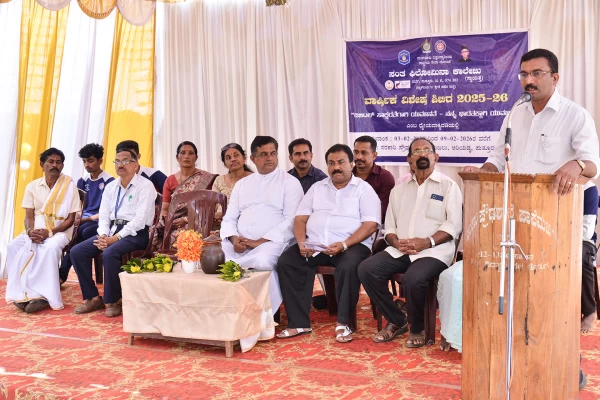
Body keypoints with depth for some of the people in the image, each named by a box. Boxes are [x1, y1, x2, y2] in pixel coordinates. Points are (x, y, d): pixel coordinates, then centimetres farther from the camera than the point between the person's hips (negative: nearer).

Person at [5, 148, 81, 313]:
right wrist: (30, 231, -20)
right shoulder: (32, 186, 6)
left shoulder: (69, 185, -4)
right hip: (36, 230, 4)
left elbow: (71, 219, -6)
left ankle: (43, 295, -33)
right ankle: (23, 292, -24)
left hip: (60, 230, -3)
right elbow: (29, 216, 3)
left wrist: (50, 232, -21)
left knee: (51, 248, -37)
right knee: (14, 246, -26)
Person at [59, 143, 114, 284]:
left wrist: (89, 218, -17)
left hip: (99, 222, -5)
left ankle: (62, 275, -25)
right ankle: (61, 275, -26)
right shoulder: (83, 181, 14)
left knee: (81, 232, -33)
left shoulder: (109, 182, -5)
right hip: (84, 221, 5)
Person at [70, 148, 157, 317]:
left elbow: (140, 219, -16)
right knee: (77, 251, -9)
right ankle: (92, 298, 0)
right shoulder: (110, 187, 15)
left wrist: (116, 238, -20)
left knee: (109, 253, -34)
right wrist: (103, 235, -9)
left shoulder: (145, 186, -7)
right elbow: (104, 215, 12)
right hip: (112, 230, 7)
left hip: (135, 233, -7)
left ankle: (113, 301, -14)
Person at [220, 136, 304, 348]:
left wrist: (261, 241, -15)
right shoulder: (242, 184, 21)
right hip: (238, 243, 5)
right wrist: (234, 238, -7)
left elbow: (291, 220, -6)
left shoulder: (289, 182, 5)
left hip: (271, 242, -4)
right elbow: (229, 218, 16)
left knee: (262, 261, -38)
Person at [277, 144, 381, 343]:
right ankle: (299, 322, -16)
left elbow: (370, 224, -7)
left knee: (349, 266, -36)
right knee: (286, 261, -20)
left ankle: (344, 323, -19)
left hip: (351, 245, -4)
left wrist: (344, 244, -20)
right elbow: (300, 218, 12)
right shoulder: (317, 187, 19)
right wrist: (301, 242, -8)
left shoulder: (364, 189, 5)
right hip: (313, 245, 4)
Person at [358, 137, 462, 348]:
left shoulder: (448, 185, 5)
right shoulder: (399, 188, 20)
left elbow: (454, 225, -5)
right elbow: (389, 226, 17)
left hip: (433, 251, -5)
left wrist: (427, 242, -18)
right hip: (400, 251, 5)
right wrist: (396, 242, -6)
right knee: (366, 269, -19)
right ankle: (396, 321, -3)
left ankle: (418, 329, -5)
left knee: (413, 278, -35)